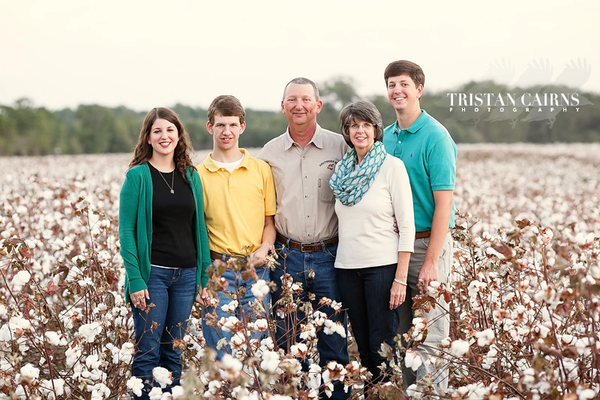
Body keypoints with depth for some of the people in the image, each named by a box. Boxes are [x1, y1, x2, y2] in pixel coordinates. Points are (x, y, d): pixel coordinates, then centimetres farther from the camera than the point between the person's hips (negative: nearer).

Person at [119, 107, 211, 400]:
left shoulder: (191, 176, 9)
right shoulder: (138, 176, -3)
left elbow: (199, 227, 12)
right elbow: (126, 230, -6)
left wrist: (204, 275, 7)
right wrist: (135, 280, -13)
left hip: (186, 274, 4)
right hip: (152, 273, -4)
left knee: (174, 351, 10)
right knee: (148, 352, -1)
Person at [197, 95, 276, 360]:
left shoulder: (261, 169, 8)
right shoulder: (199, 174, 4)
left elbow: (270, 220, 11)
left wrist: (264, 248, -7)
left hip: (256, 268, 1)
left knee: (255, 342, 5)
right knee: (220, 347, -1)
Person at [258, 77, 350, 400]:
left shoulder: (339, 146, 2)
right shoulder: (269, 153, 6)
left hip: (328, 256, -1)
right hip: (287, 257, 1)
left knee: (334, 341, 3)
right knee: (287, 341, 6)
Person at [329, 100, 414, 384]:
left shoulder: (392, 166, -5)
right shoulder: (342, 169, 10)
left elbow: (407, 226, -8)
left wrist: (400, 279, -13)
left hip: (382, 265, -5)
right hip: (347, 266, 5)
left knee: (382, 346, -3)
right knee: (362, 345, 11)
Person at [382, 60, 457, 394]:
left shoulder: (435, 137, -11)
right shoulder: (386, 137, 11)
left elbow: (444, 203, -15)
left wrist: (431, 262, -20)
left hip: (427, 243, -7)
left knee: (429, 339, -4)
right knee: (403, 335, 13)